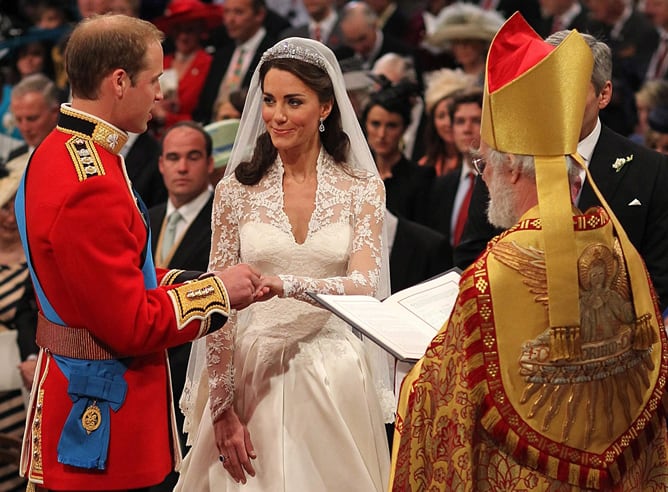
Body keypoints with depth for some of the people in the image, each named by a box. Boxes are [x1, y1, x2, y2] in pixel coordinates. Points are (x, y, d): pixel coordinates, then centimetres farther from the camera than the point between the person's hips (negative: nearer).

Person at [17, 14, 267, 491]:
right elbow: (132, 325, -22)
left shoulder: (58, 151, 9)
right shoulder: (91, 188, -24)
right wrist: (216, 290, -10)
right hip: (103, 419, -10)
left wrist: (199, 282, 6)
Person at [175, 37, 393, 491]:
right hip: (253, 373, 0)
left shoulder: (362, 188, 0)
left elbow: (364, 286, -12)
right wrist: (222, 409, -7)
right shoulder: (236, 190, 1)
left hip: (335, 378, 0)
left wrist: (281, 283, -29)